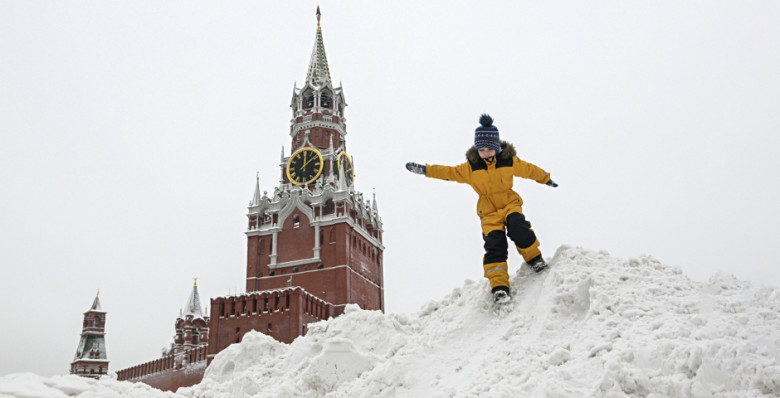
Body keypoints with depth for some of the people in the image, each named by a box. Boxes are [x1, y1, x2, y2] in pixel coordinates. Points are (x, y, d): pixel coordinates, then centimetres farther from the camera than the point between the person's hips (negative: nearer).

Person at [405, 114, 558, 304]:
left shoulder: (510, 161, -1)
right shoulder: (471, 167, -2)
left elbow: (529, 170, 15)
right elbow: (449, 172, 2)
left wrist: (546, 179, 27)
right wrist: (424, 169, -7)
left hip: (510, 203, 0)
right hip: (489, 212, 0)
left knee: (518, 227, -30)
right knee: (494, 245, -13)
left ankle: (534, 259, -8)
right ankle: (499, 286, -13)